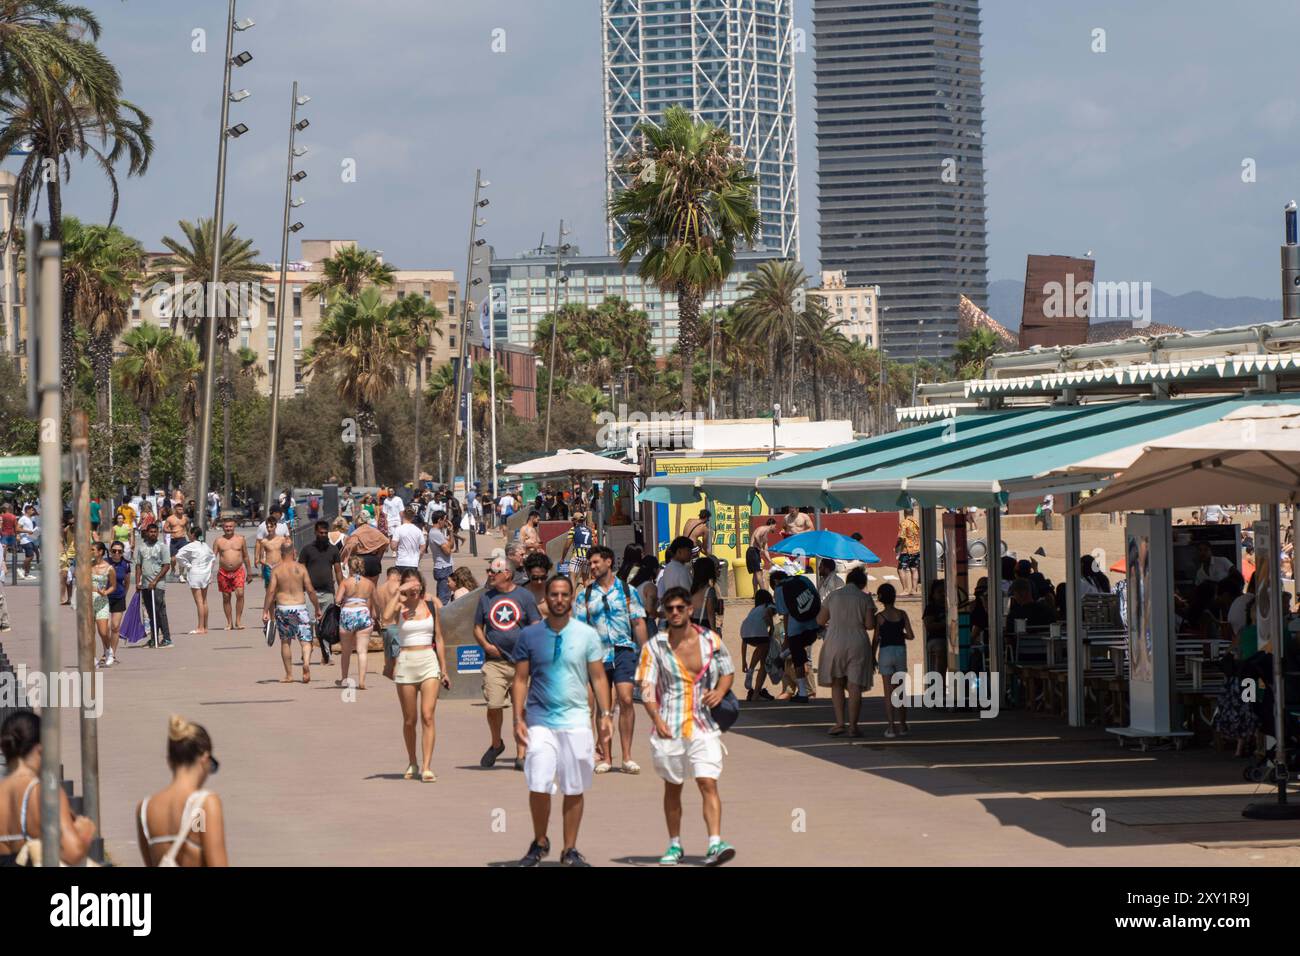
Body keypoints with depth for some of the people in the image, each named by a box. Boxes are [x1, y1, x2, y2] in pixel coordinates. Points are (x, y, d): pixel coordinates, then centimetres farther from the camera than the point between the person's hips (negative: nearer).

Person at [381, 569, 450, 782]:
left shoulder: (431, 606, 7)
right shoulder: (399, 607, 1)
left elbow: (439, 639, 12)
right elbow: (386, 618, -24)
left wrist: (444, 669, 11)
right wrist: (397, 593, -16)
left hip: (429, 662, 0)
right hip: (406, 662, 0)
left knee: (427, 716, -11)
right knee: (409, 720, 8)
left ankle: (426, 767, -15)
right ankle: (412, 764, 24)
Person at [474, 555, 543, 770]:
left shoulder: (524, 596, 4)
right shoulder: (486, 597, 11)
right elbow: (477, 628, 17)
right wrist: (486, 645, -1)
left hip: (521, 662, -1)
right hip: (494, 661, 2)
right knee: (493, 705, -9)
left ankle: (521, 754, 5)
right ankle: (496, 743, 16)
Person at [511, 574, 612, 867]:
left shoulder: (587, 634, 4)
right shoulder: (530, 635, 3)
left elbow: (598, 677, 6)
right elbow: (520, 679, 5)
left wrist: (606, 715, -3)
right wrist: (518, 719, -3)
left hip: (576, 719, 1)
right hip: (540, 720, -1)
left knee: (574, 789, 4)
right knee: (538, 786, -8)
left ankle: (570, 850, 14)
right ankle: (539, 843, 13)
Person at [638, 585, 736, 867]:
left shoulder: (711, 640, 2)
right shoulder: (654, 646, -1)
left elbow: (728, 672, 15)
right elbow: (646, 687, -4)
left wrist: (719, 692, -7)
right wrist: (657, 719, -19)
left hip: (704, 726, 0)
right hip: (669, 728, 0)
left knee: (708, 783, -12)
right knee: (672, 788, 10)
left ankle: (715, 844, -18)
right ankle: (674, 846, 22)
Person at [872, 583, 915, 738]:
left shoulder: (880, 616, -6)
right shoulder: (902, 614, -1)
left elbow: (875, 639, -5)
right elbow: (911, 636, -3)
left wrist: (873, 657, 5)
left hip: (885, 652, -2)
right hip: (901, 650, 2)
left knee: (888, 692, 1)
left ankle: (891, 726, -5)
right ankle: (902, 725, 18)